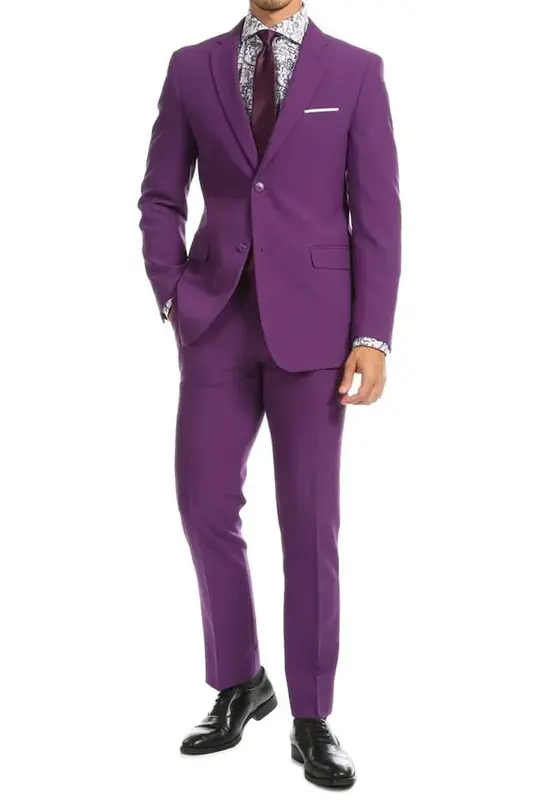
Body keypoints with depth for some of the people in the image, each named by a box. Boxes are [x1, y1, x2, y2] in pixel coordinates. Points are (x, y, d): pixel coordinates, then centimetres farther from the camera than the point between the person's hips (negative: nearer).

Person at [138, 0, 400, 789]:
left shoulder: (356, 71, 3)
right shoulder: (193, 67, 9)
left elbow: (377, 214, -2)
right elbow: (161, 198, 11)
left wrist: (372, 339, -10)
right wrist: (172, 299, -4)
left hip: (311, 320, -2)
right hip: (220, 320, 2)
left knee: (309, 517, -2)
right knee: (205, 505, 0)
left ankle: (312, 721, 11)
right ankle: (239, 684, 22)